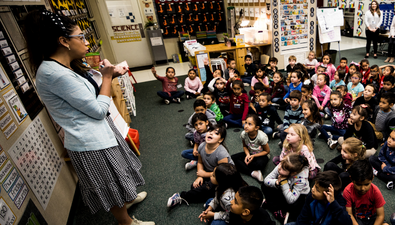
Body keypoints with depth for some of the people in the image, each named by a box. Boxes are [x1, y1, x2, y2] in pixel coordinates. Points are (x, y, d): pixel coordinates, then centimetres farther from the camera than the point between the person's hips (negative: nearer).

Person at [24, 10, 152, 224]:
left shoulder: (67, 67, 6)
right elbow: (98, 110, -24)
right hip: (91, 143, -10)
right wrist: (106, 77, -13)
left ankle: (126, 199, 57)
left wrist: (111, 76, -1)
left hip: (99, 134, 10)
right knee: (112, 186, 14)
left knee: (117, 178, 30)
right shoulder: (53, 73, -26)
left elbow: (92, 98, 10)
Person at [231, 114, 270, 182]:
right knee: (232, 158, -18)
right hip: (250, 153, 5)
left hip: (261, 155, -5)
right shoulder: (243, 134, -18)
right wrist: (248, 155, -18)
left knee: (260, 164, -40)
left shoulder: (261, 136, -28)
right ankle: (253, 173, -25)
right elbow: (245, 146, 2)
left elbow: (267, 151, -14)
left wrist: (253, 156, -21)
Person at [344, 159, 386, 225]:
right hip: (356, 218, -2)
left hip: (372, 218, 2)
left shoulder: (375, 191, -17)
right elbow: (349, 214, -14)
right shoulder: (348, 192, -20)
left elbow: (380, 215, -13)